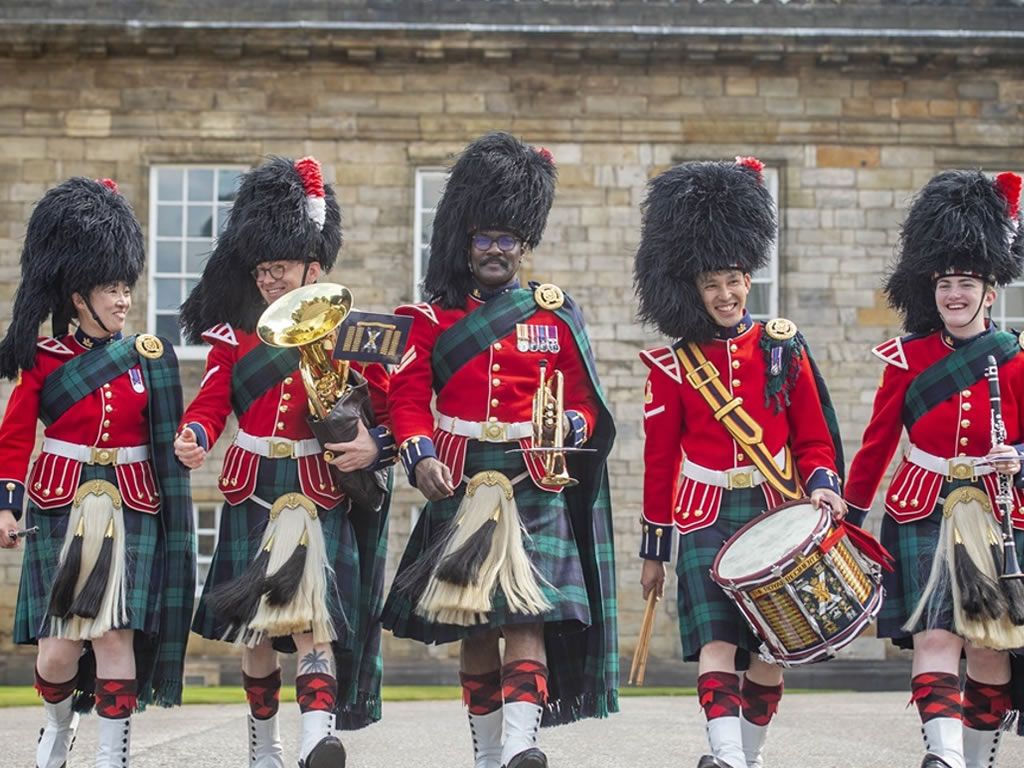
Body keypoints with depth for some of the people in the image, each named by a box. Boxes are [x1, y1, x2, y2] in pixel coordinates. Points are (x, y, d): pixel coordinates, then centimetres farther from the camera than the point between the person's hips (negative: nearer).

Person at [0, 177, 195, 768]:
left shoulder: (151, 357, 6)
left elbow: (168, 438, 9)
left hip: (131, 512, 1)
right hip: (60, 512, -1)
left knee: (116, 632, -7)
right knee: (59, 644, -1)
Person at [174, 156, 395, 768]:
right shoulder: (235, 335, 6)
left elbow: (389, 408, 2)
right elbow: (211, 401, -1)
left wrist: (376, 447, -19)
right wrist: (195, 436, -23)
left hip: (321, 497, -3)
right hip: (252, 496, 3)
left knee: (310, 616, -17)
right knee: (255, 629, 8)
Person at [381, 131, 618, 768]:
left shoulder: (556, 315, 7)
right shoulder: (433, 317, 7)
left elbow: (586, 401, 9)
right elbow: (408, 397, 0)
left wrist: (567, 429, -14)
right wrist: (420, 457, -18)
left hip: (537, 486, -1)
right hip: (461, 488, 1)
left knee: (528, 613, -15)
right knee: (474, 625, 5)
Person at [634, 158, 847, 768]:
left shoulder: (784, 348, 4)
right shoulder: (673, 366, 2)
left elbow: (815, 438, 8)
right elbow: (660, 460, 7)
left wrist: (822, 487, -12)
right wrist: (653, 550, 8)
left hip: (776, 514, 1)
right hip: (706, 522, -1)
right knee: (717, 641, -15)